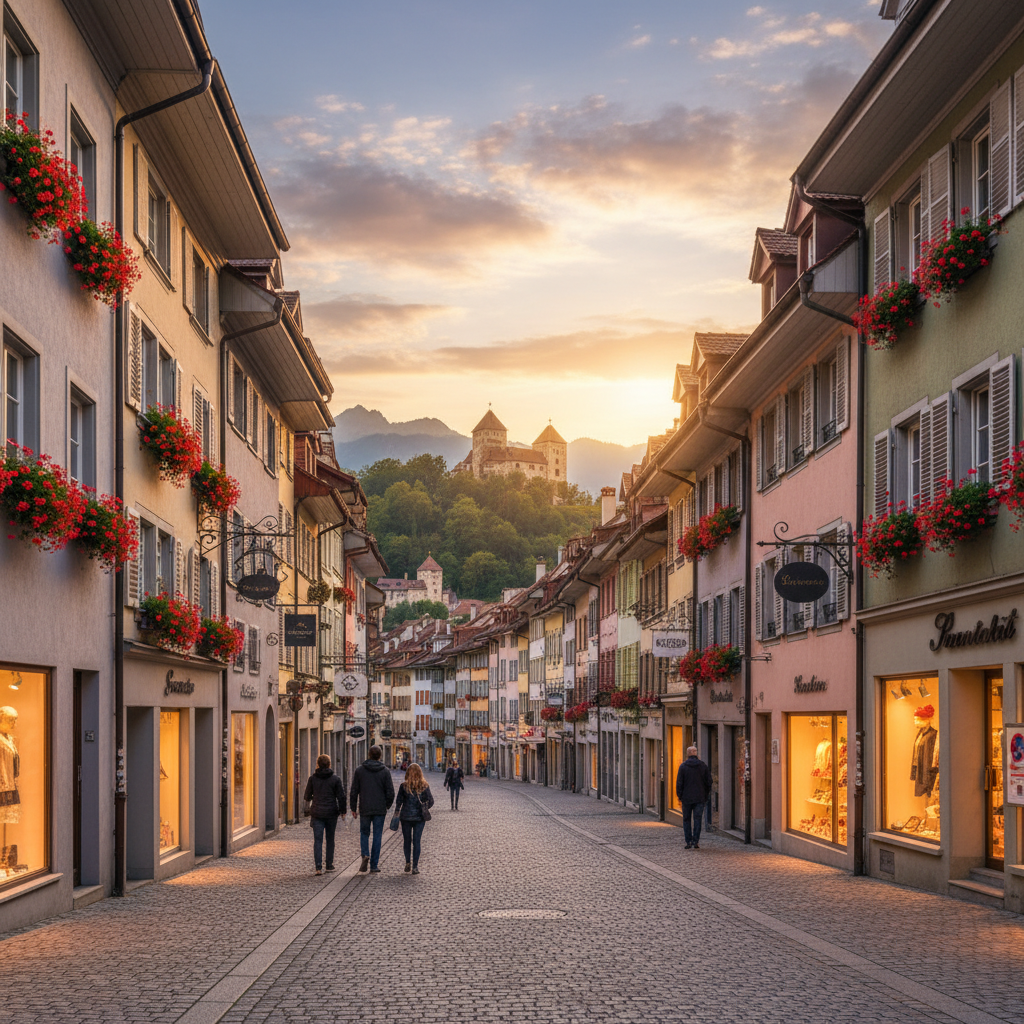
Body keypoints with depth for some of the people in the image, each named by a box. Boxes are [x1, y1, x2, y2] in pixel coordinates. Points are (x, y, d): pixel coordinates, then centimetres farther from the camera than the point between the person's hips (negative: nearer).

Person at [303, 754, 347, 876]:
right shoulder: (335, 779, -4)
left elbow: (307, 796, 4)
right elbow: (341, 796, -5)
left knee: (318, 840, -2)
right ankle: (329, 865, 19)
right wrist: (342, 811, 6)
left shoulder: (313, 778, -2)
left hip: (317, 813, 0)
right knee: (330, 839, 15)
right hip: (331, 813, 0)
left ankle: (318, 866, -15)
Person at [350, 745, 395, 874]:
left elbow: (354, 791, 0)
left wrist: (353, 808, 9)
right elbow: (390, 792, -3)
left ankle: (365, 855, -9)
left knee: (364, 833, 17)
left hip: (364, 809, 0)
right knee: (377, 836, 5)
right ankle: (374, 866, 4)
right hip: (380, 810, 0)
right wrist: (387, 805, 16)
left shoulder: (359, 770, -1)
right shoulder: (385, 771, -2)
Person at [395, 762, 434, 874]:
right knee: (416, 841, 3)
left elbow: (398, 802, -4)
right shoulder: (425, 786, -3)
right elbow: (431, 801, 1)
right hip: (419, 818, 1)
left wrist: (397, 814, 5)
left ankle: (408, 863, 9)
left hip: (406, 817, -1)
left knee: (407, 841, 14)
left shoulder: (404, 786, -7)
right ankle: (415, 866, -1)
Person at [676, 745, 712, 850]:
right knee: (697, 819, 3)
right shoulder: (703, 766, 3)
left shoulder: (683, 766, -4)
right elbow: (708, 782, 6)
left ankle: (689, 842, 4)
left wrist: (679, 796, 3)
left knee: (686, 820, 8)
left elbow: (679, 783, -5)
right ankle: (696, 842, -4)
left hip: (687, 798, -2)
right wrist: (706, 796, 13)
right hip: (700, 798, 2)